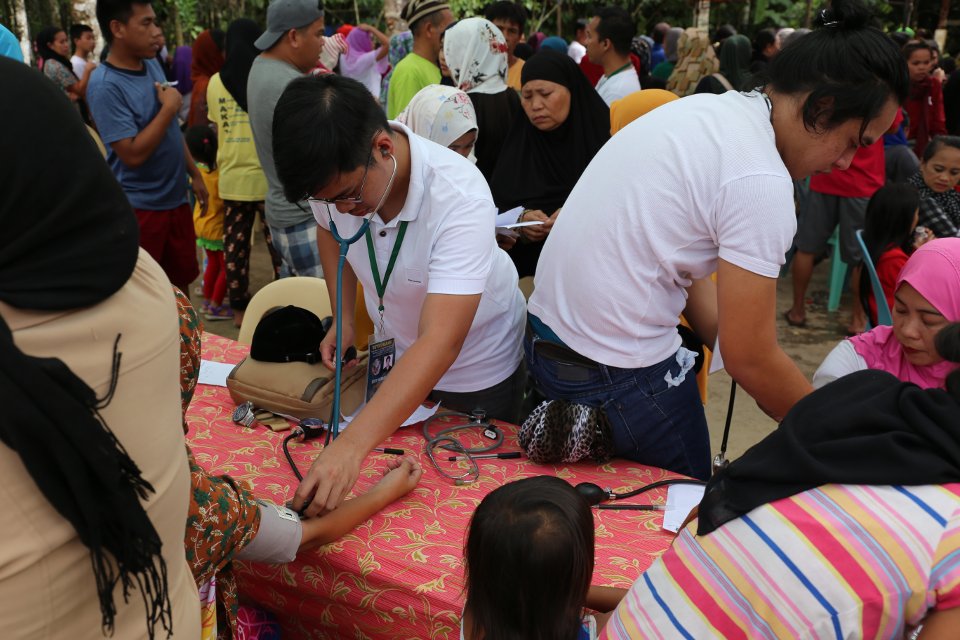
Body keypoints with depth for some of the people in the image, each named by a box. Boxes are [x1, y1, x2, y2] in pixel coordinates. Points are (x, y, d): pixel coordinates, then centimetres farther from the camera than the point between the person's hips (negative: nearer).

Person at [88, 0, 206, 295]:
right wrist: (169, 107, -18)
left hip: (176, 198, 7)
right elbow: (133, 153, -24)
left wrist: (195, 174, 14)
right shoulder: (105, 85, -19)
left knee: (181, 282, 19)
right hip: (139, 208, -7)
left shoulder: (152, 65, 5)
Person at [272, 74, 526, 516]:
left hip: (477, 371, -4)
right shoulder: (335, 174, -21)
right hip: (393, 356, 5)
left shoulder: (460, 197, -39)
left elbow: (439, 344, -47)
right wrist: (343, 318, -7)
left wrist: (351, 446, -55)